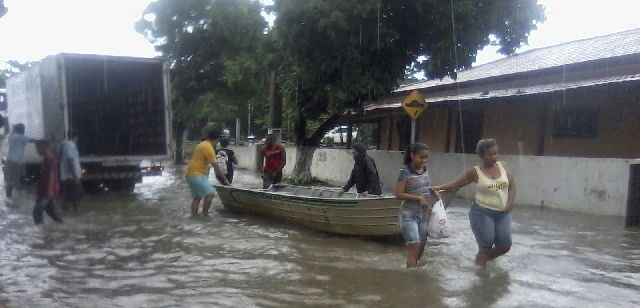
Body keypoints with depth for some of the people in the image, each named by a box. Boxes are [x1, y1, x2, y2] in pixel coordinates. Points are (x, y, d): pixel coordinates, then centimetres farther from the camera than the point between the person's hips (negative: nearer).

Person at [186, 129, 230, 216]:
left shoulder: (202, 144, 14)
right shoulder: (209, 148, -16)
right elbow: (216, 167, -16)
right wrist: (225, 180, -10)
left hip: (191, 174, 10)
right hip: (196, 175, -10)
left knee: (197, 197, 14)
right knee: (211, 193, -10)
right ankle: (205, 214, -4)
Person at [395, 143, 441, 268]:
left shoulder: (425, 169, 6)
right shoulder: (405, 171, -13)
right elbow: (399, 194, -16)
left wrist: (433, 191, 2)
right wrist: (418, 198, -21)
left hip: (424, 214, 7)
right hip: (409, 214, -7)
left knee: (421, 248, 10)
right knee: (414, 248, -12)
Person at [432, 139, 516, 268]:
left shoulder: (503, 166, 2)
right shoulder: (476, 172, -7)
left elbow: (512, 186, 8)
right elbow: (457, 183, -3)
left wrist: (510, 204, -6)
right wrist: (438, 187, -13)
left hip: (503, 214, 4)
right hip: (482, 212, -4)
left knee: (505, 245, 6)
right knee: (486, 246, -2)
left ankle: (484, 259, 32)